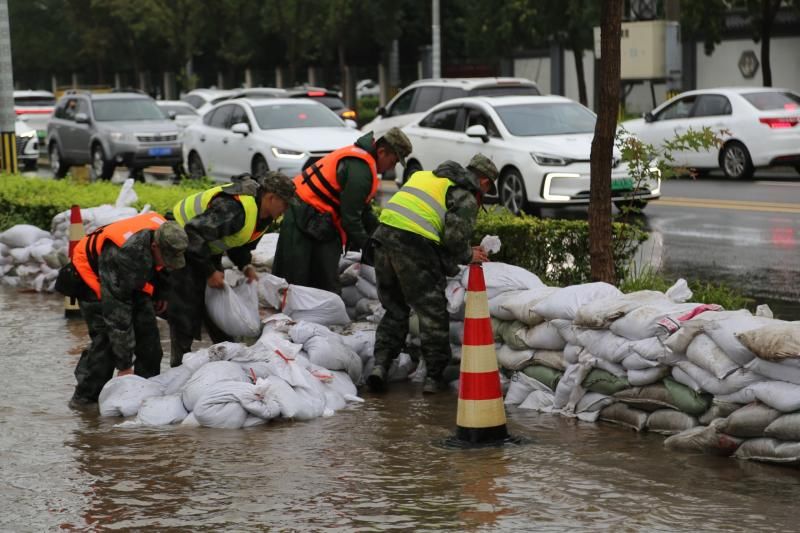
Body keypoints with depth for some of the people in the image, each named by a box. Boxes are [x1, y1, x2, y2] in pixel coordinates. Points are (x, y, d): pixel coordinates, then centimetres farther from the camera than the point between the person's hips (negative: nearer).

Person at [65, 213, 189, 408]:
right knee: (105, 337, -18)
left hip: (131, 280, 7)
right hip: (93, 276, -7)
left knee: (148, 332, 0)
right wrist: (124, 365, -35)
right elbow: (117, 313, -39)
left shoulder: (165, 234, -23)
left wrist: (161, 293, 16)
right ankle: (85, 396, -9)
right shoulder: (123, 257, -43)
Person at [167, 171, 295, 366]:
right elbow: (194, 235, -35)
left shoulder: (265, 216, -4)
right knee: (185, 309, -10)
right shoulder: (233, 209, -37)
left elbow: (239, 242, 11)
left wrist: (246, 266, -7)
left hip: (206, 248, 9)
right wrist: (209, 272, -28)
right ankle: (180, 365, -3)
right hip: (183, 243, -9)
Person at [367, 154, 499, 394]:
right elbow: (454, 238, -9)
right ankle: (434, 376, 10)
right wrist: (468, 255, 13)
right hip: (414, 244, -7)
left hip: (384, 234, 7)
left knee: (395, 309, 20)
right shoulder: (466, 198, 4)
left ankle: (381, 364, 9)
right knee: (432, 312, 6)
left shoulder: (427, 176, 28)